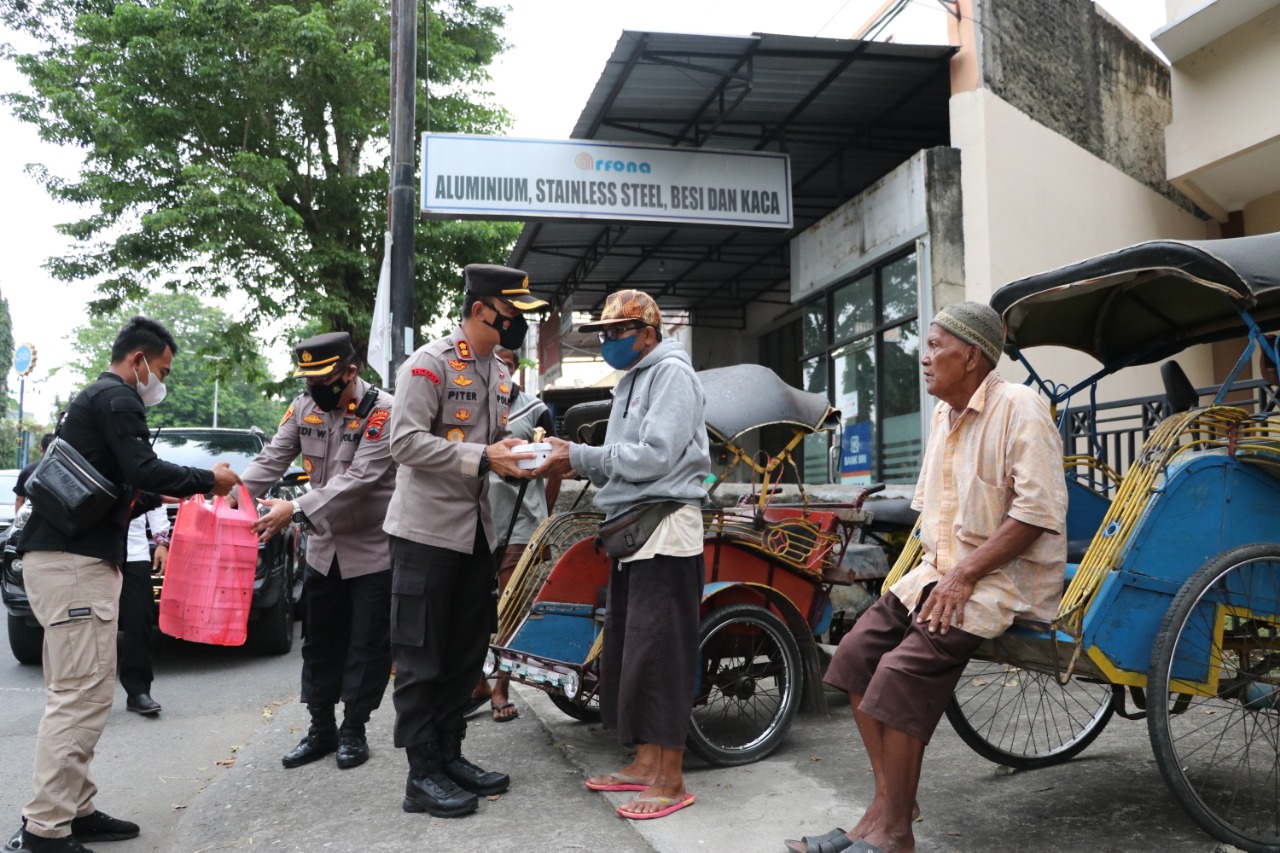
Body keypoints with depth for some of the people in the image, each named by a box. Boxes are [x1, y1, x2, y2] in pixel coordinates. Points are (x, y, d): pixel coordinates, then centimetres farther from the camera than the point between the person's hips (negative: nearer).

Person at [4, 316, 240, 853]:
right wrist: (207, 480, -6)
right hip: (76, 561, -11)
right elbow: (143, 470, -18)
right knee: (80, 697, -11)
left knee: (83, 695, 11)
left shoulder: (90, 401, 25)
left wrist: (163, 495, 28)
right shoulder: (117, 400, -6)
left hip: (64, 558, 11)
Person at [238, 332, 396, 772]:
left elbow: (359, 479, -29)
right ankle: (321, 729, 25)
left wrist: (296, 510, -37)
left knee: (367, 645, 4)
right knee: (320, 642, 13)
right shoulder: (304, 407, 0)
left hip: (373, 549, -6)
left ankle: (353, 730, 19)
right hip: (324, 547, 6)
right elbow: (271, 460, -5)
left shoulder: (383, 412, -20)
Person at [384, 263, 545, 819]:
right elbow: (406, 442, -19)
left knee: (466, 651, 14)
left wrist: (516, 453, 1)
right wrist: (482, 458, -24)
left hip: (477, 531, 9)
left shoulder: (500, 375, 14)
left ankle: (449, 756, 26)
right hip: (427, 529, -8)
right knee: (421, 658, -1)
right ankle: (422, 777, 8)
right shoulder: (429, 364, -11)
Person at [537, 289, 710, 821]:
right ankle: (645, 763, 21)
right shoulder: (630, 380, 21)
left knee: (657, 653, -8)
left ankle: (670, 781, -1)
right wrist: (576, 462, 1)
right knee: (623, 648, 11)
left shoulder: (671, 373, -7)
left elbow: (653, 456, -18)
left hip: (666, 527, -9)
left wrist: (579, 457, -14)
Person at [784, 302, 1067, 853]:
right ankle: (887, 805, 0)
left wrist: (964, 573, -21)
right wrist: (936, 565, 2)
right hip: (943, 570, 9)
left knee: (903, 670, -24)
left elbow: (1038, 511, -20)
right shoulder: (942, 415, 14)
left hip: (1005, 575, -8)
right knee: (856, 652, -6)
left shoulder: (1019, 408, -13)